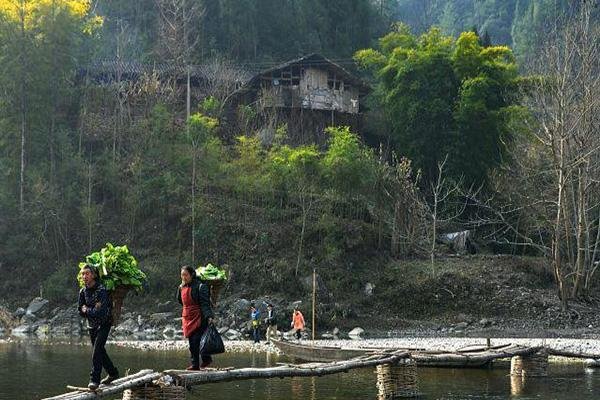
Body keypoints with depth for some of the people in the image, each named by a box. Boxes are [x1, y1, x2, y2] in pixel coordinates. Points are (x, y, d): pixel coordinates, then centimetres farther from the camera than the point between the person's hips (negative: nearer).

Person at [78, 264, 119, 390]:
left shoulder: (101, 290, -22)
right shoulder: (83, 292, 0)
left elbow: (101, 312, -28)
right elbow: (80, 311, 4)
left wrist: (87, 310, -15)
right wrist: (93, 311, -14)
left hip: (104, 324, -7)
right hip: (92, 325, 7)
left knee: (97, 350, -19)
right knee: (100, 351, 15)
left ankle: (95, 379, -17)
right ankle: (113, 373, 33)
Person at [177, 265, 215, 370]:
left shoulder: (200, 286, -11)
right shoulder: (183, 286, 13)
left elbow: (205, 303, -15)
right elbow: (180, 301, 20)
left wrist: (209, 316, -26)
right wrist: (180, 289, 6)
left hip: (199, 317, -7)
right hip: (187, 317, 7)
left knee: (196, 341, -12)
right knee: (191, 342, 7)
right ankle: (195, 364, 13)